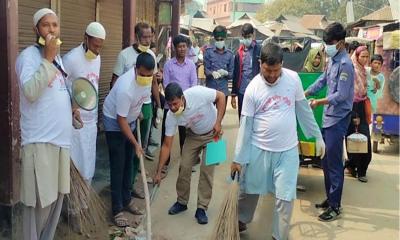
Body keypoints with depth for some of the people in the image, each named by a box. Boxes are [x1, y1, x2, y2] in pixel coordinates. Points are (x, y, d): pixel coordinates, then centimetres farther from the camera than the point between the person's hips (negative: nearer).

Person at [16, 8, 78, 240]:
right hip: (39, 140, -8)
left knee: (56, 196, 16)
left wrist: (71, 106, 8)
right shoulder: (29, 55, -10)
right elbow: (31, 92, -25)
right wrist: (48, 59, -22)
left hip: (61, 137, 8)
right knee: (39, 200, -1)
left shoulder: (58, 56, 14)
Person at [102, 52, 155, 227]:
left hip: (130, 120, 7)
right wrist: (136, 144, -26)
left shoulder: (147, 76, -16)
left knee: (129, 163, 12)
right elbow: (121, 120, -30)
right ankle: (117, 210, 1)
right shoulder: (126, 88, -37)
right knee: (118, 166, -6)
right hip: (115, 122, -7)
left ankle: (126, 200, 25)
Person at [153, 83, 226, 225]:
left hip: (212, 133, -3)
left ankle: (202, 208, 3)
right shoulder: (171, 117, -24)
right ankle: (182, 202, 18)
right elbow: (167, 145, -18)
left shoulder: (198, 93, -36)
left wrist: (218, 122, -25)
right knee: (184, 167, -3)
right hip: (193, 135, 3)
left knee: (207, 170, -8)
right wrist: (158, 172, -19)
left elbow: (221, 96, -19)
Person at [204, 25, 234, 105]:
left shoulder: (229, 54, 5)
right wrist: (212, 73, -25)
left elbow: (232, 74, 5)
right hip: (210, 88, -2)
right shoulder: (209, 51, 1)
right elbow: (206, 69, -3)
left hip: (223, 90, 2)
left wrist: (225, 73, -17)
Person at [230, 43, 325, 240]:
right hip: (258, 150, 0)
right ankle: (241, 220, 42)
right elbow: (245, 125, -8)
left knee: (285, 197, 3)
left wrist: (318, 136, 8)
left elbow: (304, 110, 6)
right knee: (249, 190, 15)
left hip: (287, 150, 1)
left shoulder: (293, 79, -6)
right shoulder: (253, 88, -11)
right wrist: (238, 159, -7)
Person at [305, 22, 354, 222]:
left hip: (338, 119, -9)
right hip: (329, 117, 9)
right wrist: (302, 95, 12)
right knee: (326, 161, 15)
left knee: (334, 163, -3)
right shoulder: (332, 61, 11)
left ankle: (335, 207, 6)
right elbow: (322, 81, 19)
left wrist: (319, 102, -14)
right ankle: (330, 199, 28)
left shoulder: (345, 64, -16)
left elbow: (341, 95, -19)